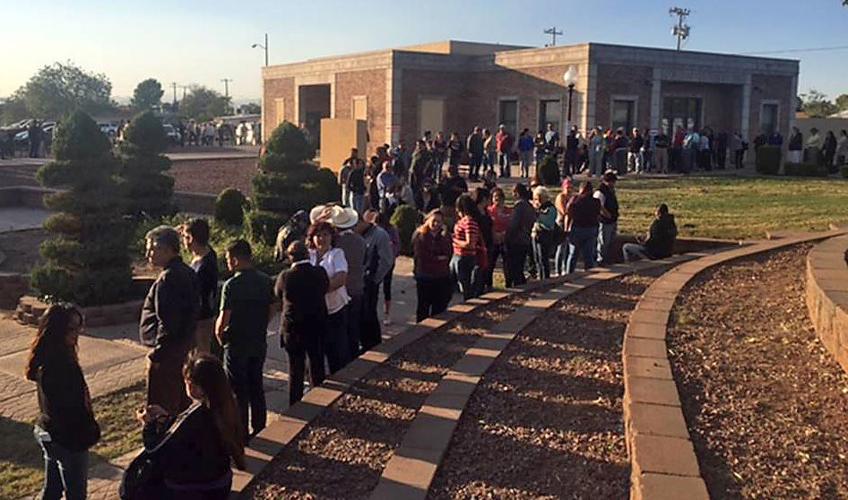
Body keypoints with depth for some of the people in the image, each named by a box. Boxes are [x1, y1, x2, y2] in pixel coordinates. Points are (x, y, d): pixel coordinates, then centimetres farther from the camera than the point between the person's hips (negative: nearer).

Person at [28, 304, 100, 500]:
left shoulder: (45, 356, 2)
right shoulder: (58, 363, -28)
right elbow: (70, 406, -26)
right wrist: (90, 432, -15)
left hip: (47, 431, 9)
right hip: (69, 437, -9)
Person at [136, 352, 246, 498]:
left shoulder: (195, 416, -29)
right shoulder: (221, 407, -6)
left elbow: (156, 449, -17)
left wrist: (148, 424, -2)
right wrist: (166, 416, 8)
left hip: (196, 492, -8)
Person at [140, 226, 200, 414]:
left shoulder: (167, 278, -20)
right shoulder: (188, 273, 9)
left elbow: (166, 321, -24)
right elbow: (192, 313, 15)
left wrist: (158, 351, -16)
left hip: (167, 351, -10)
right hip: (185, 347, 10)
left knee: (161, 408, -1)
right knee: (181, 401, 21)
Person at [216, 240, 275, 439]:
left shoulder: (232, 285, -18)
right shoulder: (266, 281, 0)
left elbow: (224, 319, -18)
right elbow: (272, 310, 7)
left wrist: (219, 334, 0)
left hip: (237, 345, -6)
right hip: (259, 343, 6)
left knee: (238, 390, 5)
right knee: (256, 386, 16)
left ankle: (241, 433, 11)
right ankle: (259, 429, 24)